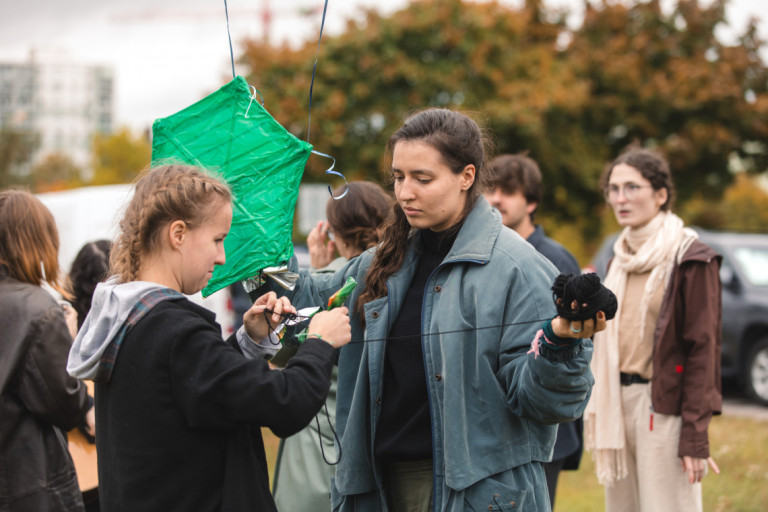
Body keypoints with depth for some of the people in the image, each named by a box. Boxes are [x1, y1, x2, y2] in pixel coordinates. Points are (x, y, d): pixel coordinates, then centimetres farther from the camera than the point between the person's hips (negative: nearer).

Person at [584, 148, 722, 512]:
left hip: (664, 407, -7)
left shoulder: (690, 260, -8)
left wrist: (695, 435, -16)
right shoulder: (621, 259, 16)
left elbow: (703, 349, -11)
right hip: (618, 401, 7)